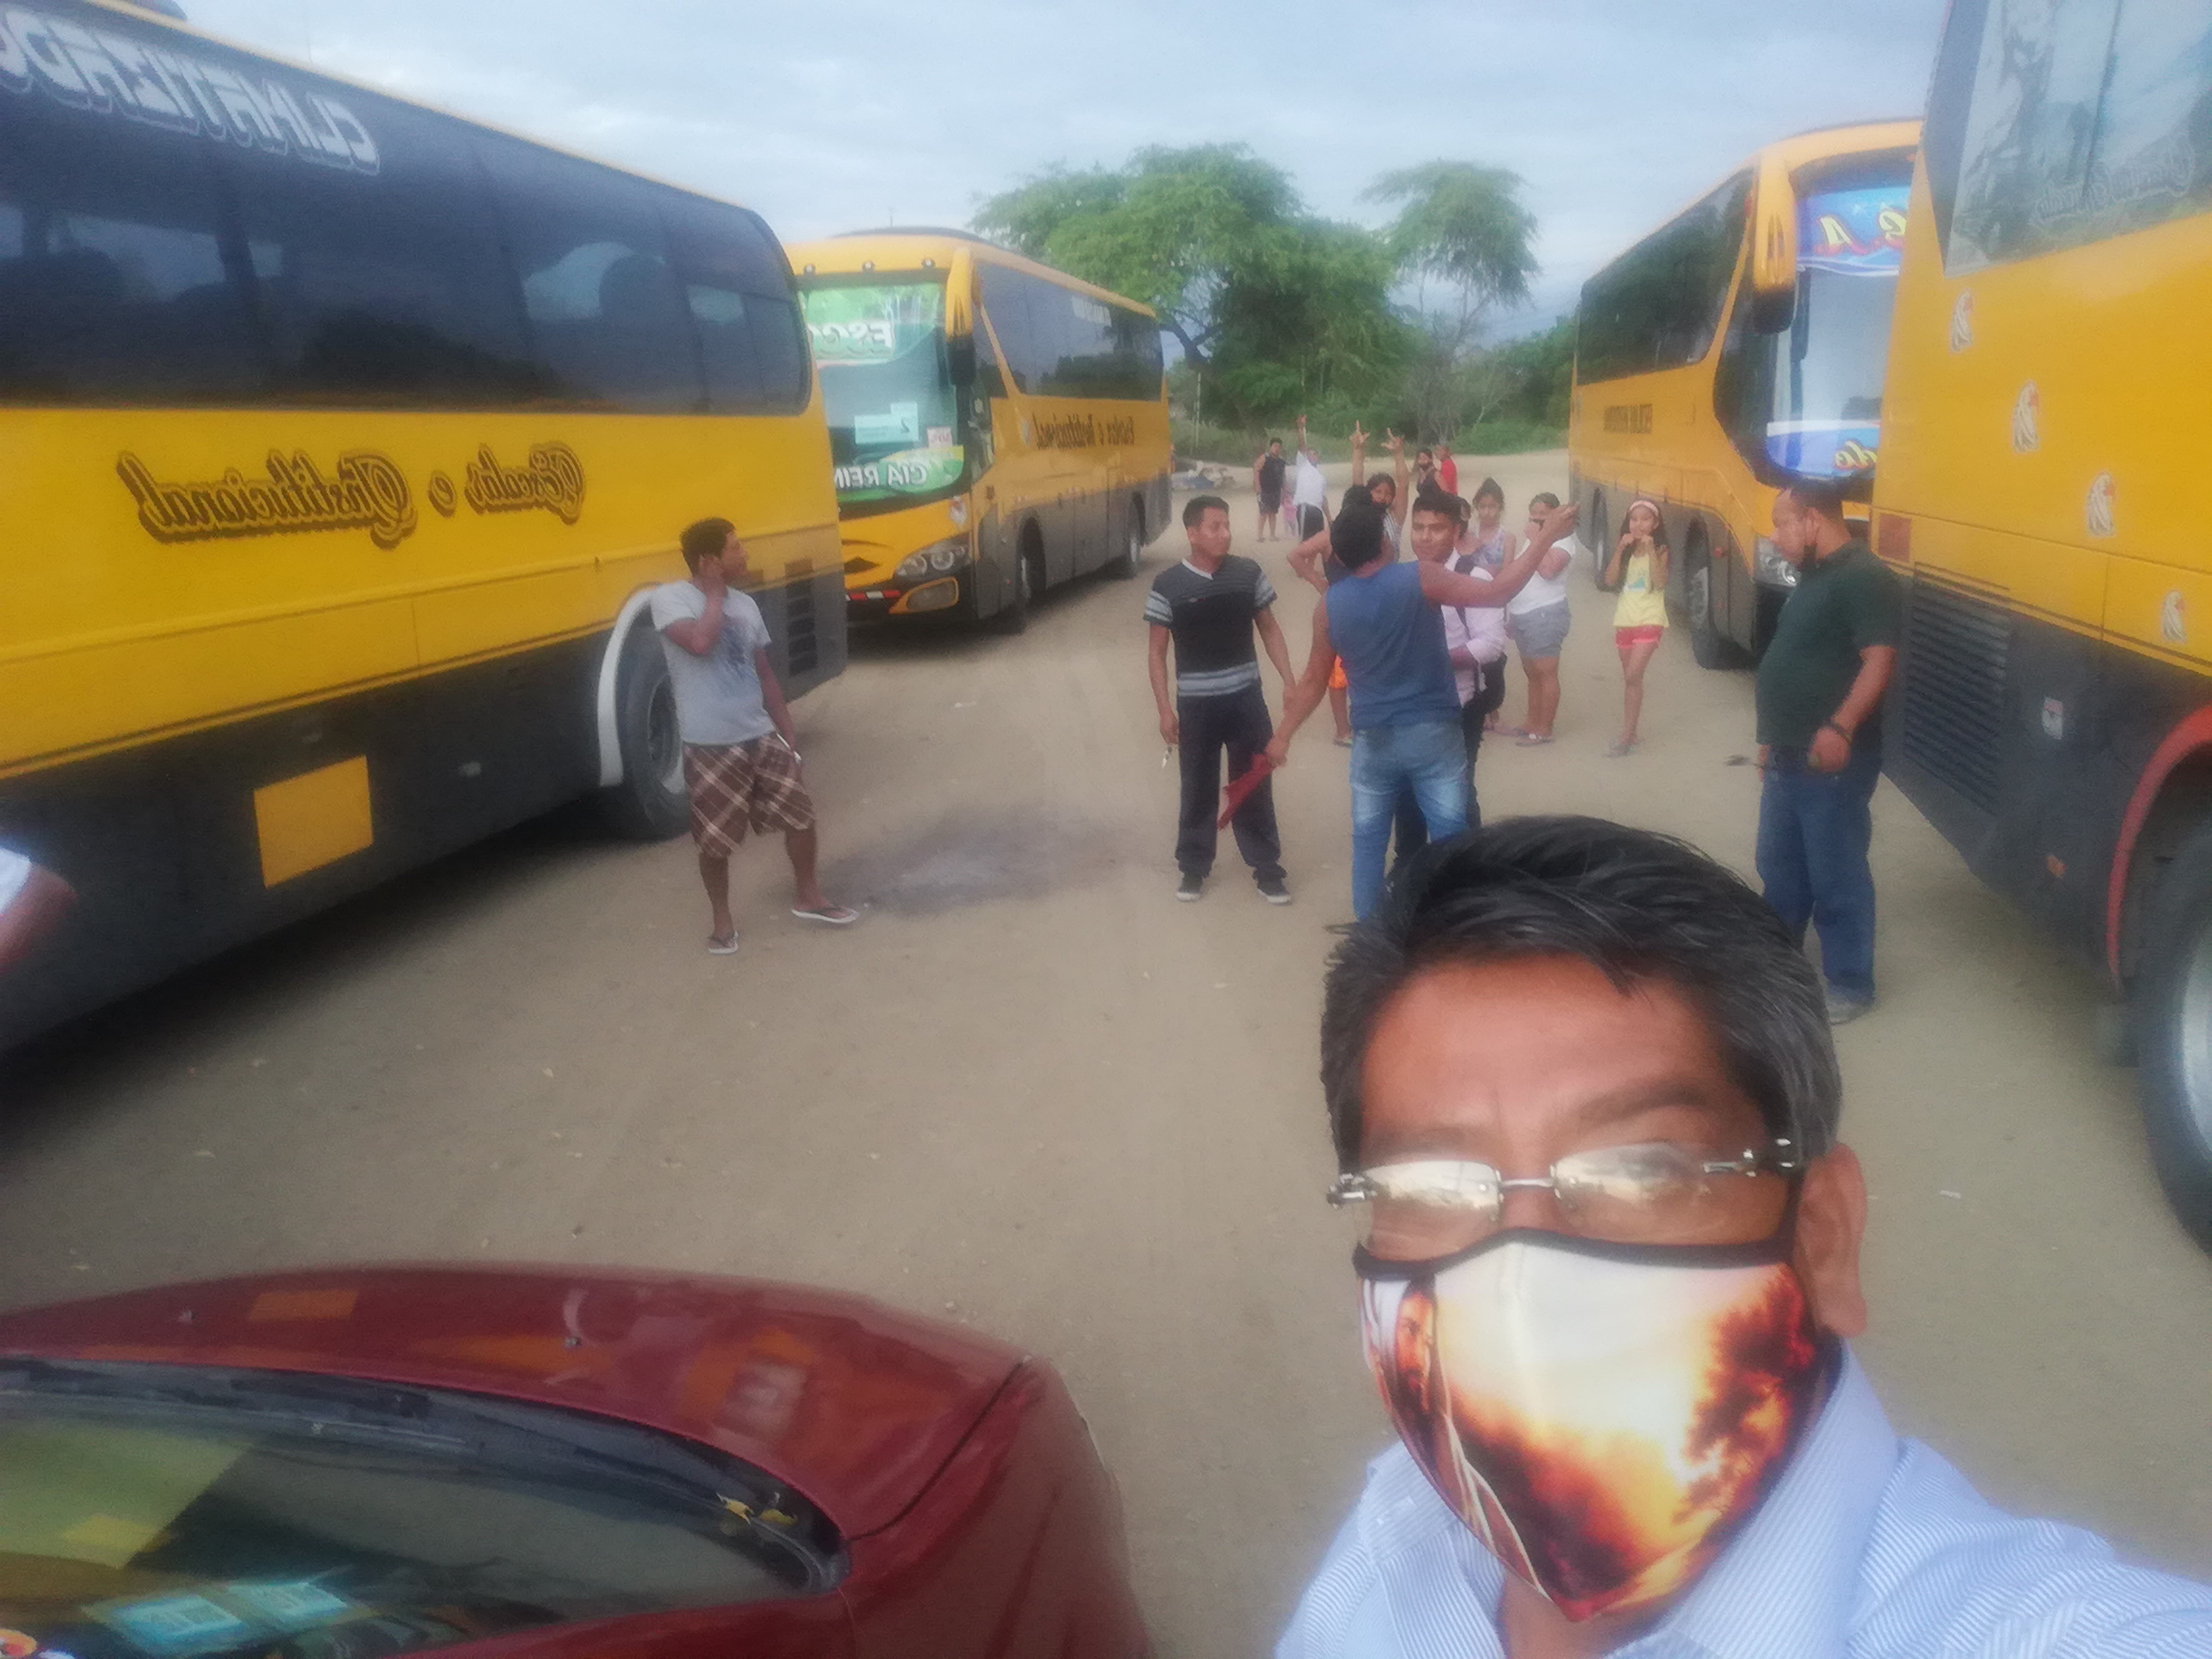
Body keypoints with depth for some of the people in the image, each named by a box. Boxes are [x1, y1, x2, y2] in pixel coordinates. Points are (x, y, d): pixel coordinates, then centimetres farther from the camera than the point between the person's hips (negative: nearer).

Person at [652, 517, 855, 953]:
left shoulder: (745, 605, 8)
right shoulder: (670, 598, -10)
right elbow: (699, 642, -30)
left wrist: (788, 734, 13)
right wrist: (715, 593, -15)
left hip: (761, 736, 6)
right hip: (709, 745, -5)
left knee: (801, 815, 10)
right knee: (715, 840, 4)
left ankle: (810, 899, 31)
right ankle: (723, 922, 24)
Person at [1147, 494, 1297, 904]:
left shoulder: (1250, 574, -2)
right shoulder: (1168, 585, -9)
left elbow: (1270, 630, 7)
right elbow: (1158, 651, -3)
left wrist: (1290, 683, 0)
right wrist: (1165, 708, -8)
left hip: (1246, 698, 2)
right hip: (1195, 704, -1)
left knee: (1255, 786, 9)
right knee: (1199, 789, 11)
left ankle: (1267, 868, 19)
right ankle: (1193, 867, 26)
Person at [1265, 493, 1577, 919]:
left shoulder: (1329, 605, -1)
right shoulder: (1419, 578, -11)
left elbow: (1315, 681, 6)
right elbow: (1497, 592, -15)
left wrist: (1283, 737, 17)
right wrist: (1545, 537, -7)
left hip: (1373, 739, 3)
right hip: (1432, 732, -2)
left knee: (1368, 842, 13)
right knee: (1449, 839, 7)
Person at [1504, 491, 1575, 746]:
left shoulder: (1562, 542, -8)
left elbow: (1548, 570, -27)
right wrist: (1511, 616, 20)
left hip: (1546, 615, -9)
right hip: (1523, 616, 9)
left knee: (1546, 674, -6)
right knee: (1531, 673, 16)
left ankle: (1544, 730, -3)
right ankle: (1533, 722, 25)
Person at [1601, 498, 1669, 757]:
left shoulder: (1660, 550, -3)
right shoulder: (1624, 549, 8)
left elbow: (1660, 582, -17)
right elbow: (1610, 580, -4)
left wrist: (1650, 551, -22)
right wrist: (1620, 550, -14)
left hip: (1649, 621, -5)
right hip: (1624, 621, 5)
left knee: (1632, 677, -14)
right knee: (1630, 679, 11)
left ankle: (1626, 738, -13)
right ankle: (1630, 734, 18)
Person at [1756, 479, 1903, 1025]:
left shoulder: (1866, 579, -16)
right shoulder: (1812, 578, 16)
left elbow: (1879, 663, -24)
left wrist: (1840, 728, -36)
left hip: (1833, 760, -10)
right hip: (1788, 757, 10)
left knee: (1836, 876, -1)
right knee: (1779, 866, 19)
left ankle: (1850, 985, 11)